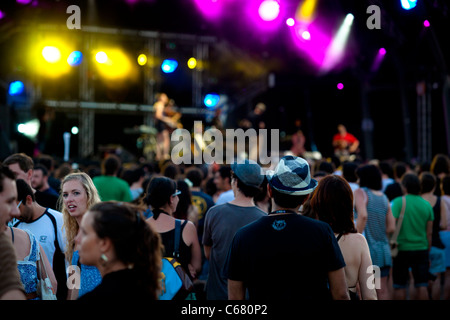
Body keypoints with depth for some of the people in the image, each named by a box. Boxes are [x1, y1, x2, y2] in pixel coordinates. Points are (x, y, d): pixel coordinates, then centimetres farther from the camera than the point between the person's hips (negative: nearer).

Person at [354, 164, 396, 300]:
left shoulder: (360, 192, -5)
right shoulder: (384, 198, 11)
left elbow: (363, 215, -24)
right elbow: (391, 228, 9)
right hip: (384, 249, 6)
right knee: (383, 289, 9)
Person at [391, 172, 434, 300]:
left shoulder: (398, 202, -9)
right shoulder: (426, 204, 4)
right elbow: (429, 233, 7)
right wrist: (427, 253, 17)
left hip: (402, 249, -3)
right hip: (421, 249, 3)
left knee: (399, 287, 6)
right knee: (422, 286, 5)